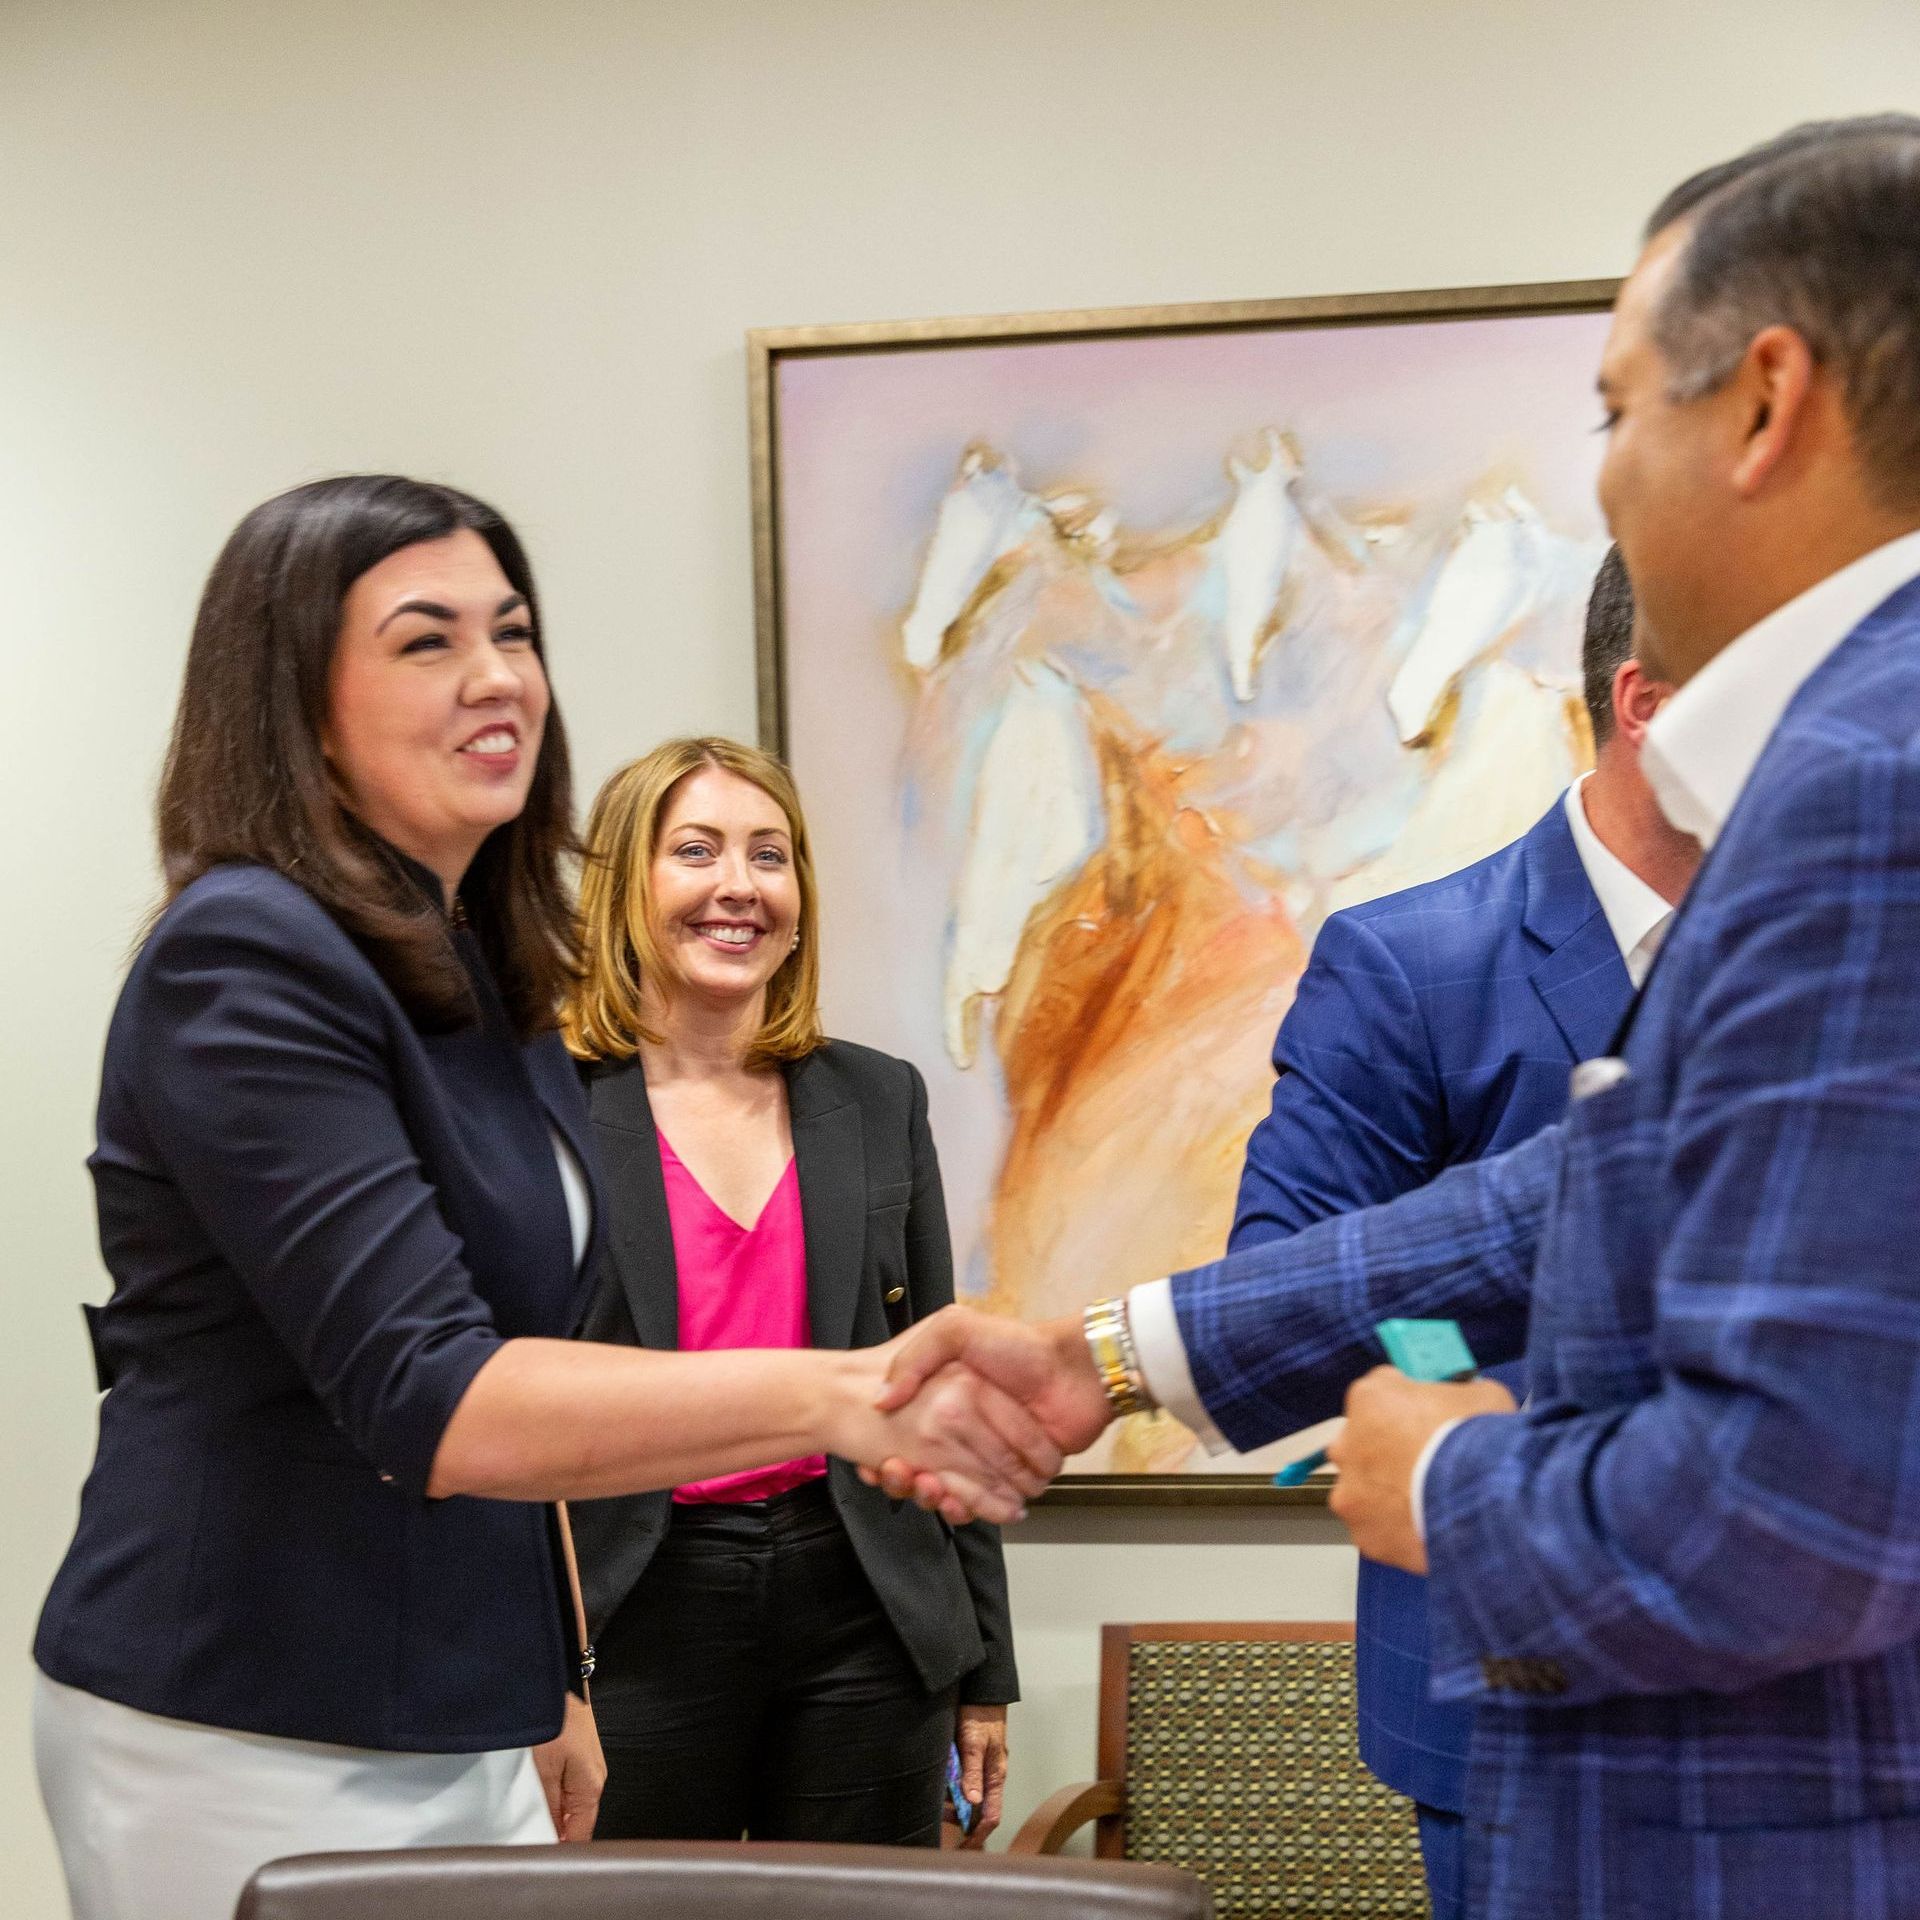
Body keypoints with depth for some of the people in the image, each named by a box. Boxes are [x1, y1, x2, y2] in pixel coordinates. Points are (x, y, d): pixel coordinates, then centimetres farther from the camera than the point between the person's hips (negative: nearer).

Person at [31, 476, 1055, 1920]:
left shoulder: (486, 975, 9)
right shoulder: (247, 960, -17)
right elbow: (428, 1400, -26)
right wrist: (834, 1394, -35)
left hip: (447, 1728, 8)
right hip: (249, 1747, -8)